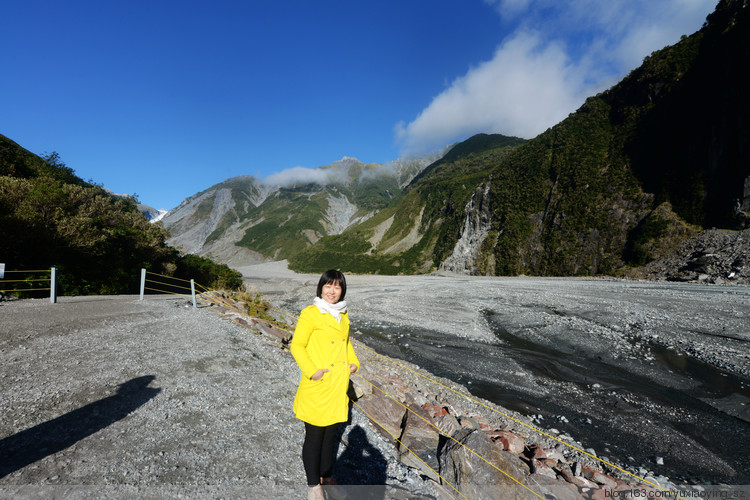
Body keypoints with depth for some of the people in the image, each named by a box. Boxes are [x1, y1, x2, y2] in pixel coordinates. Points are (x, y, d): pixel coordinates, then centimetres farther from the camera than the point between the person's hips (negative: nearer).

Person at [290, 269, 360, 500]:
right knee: (314, 435, 8)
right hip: (317, 386, -6)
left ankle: (327, 478, 40)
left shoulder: (343, 314, 8)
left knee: (332, 432, 20)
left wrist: (354, 362, 5)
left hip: (338, 385, 6)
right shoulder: (310, 314, -14)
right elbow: (296, 345, -13)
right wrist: (311, 371, -22)